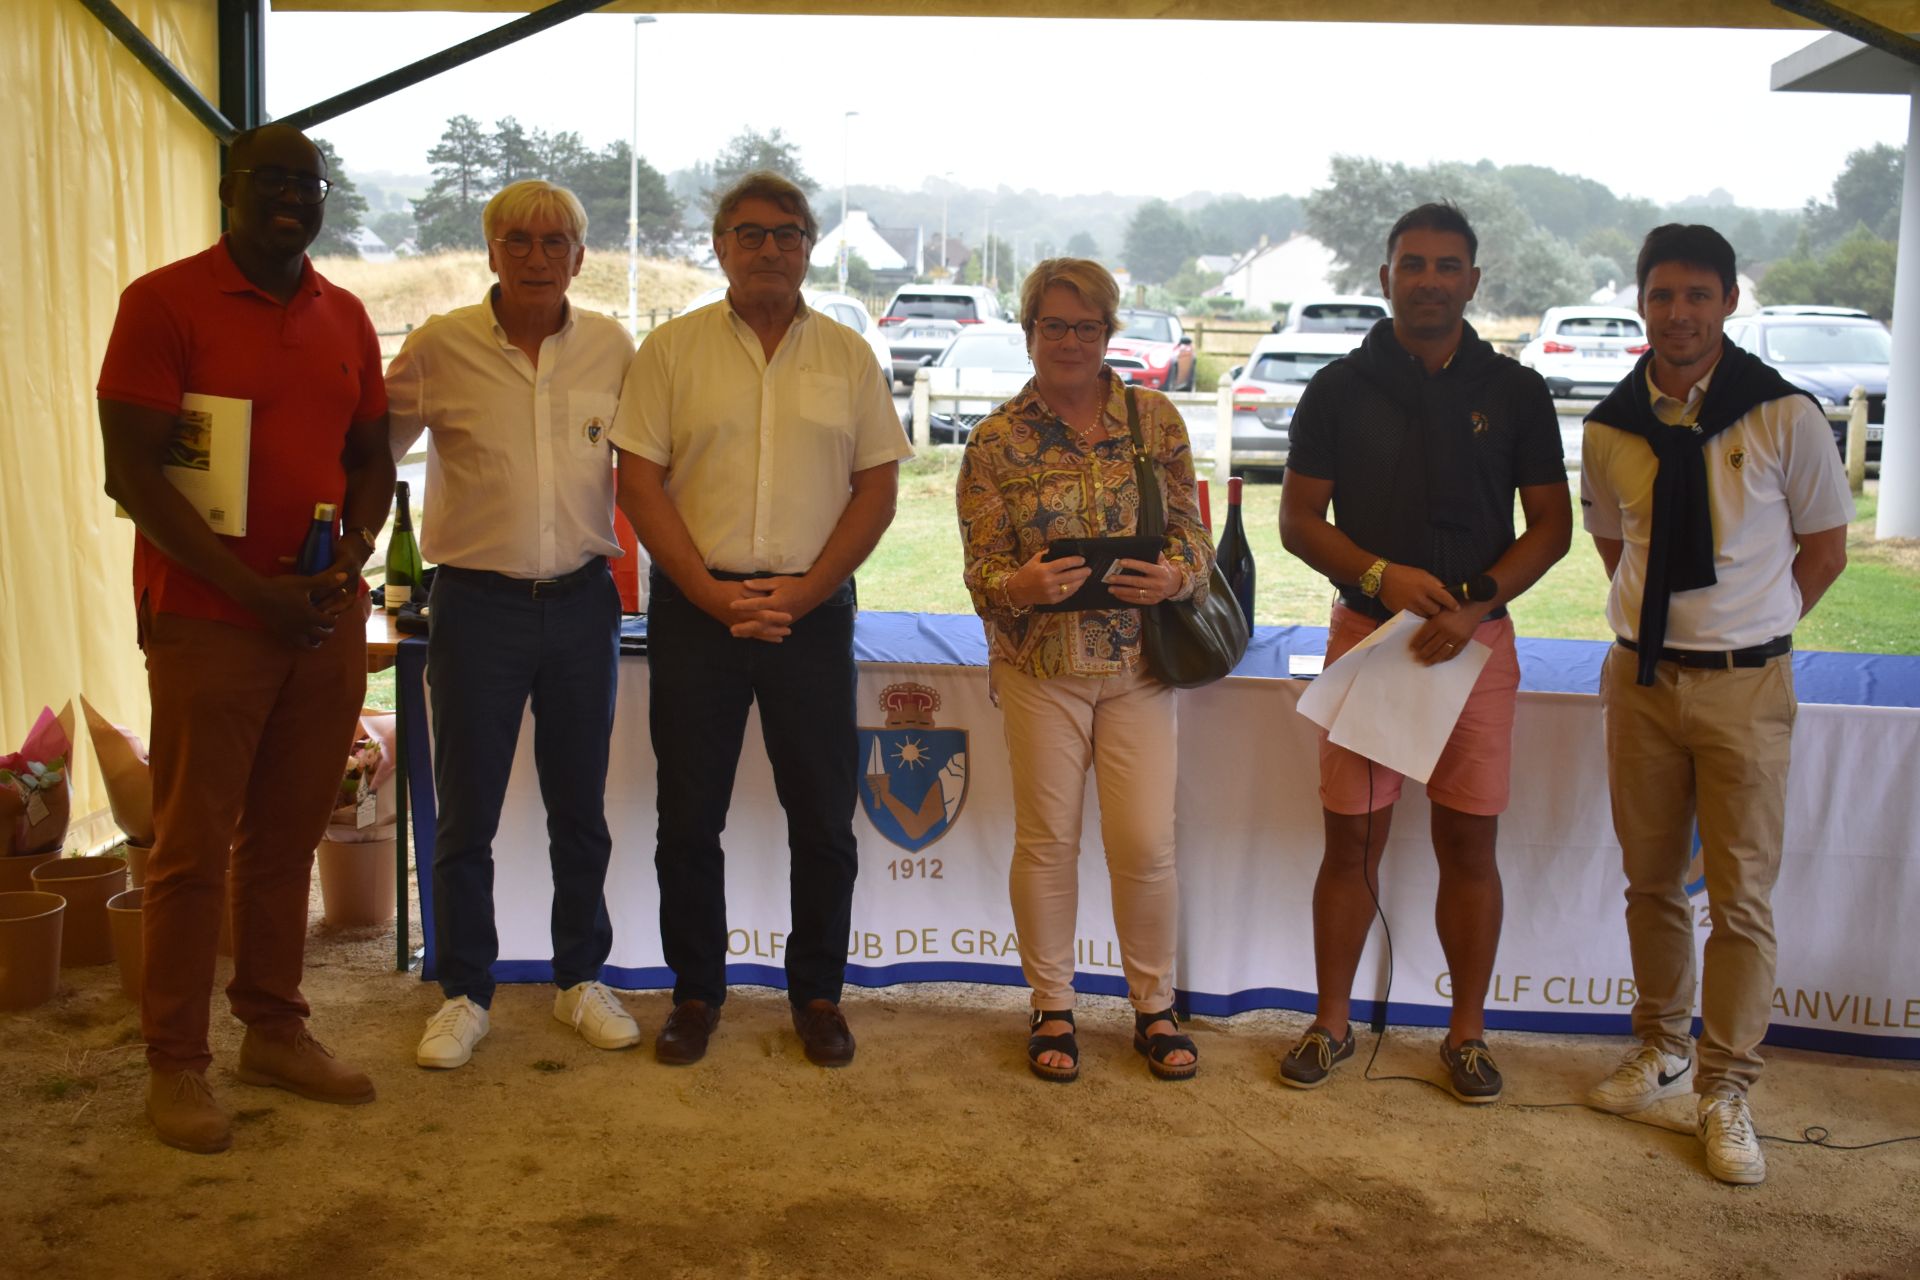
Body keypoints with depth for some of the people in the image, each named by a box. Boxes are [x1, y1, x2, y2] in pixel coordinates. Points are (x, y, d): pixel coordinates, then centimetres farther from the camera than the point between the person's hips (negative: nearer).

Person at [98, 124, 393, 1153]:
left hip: (328, 618, 5)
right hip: (207, 620, -5)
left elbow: (371, 458, 17)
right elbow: (132, 472, -11)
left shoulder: (344, 317, 11)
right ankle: (175, 1066, 13)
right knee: (193, 847, 1)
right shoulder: (163, 301, -6)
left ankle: (275, 1030, 25)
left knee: (287, 836, 12)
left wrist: (350, 560, -2)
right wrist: (255, 591, -16)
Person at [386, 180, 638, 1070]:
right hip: (477, 603, -2)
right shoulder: (439, 347, -4)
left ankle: (581, 980, 29)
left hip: (581, 599, 2)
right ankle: (464, 995, 22)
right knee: (466, 813, 6)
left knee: (580, 808, 12)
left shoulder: (611, 347, 3)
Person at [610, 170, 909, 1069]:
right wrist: (714, 594, -11)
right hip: (694, 607, 0)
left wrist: (800, 593, -8)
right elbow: (638, 482, -1)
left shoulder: (847, 354, 7)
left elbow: (877, 488, 4)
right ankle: (695, 993, 21)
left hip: (813, 610, 1)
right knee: (688, 816, 5)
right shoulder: (671, 348, 4)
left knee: (823, 817, 5)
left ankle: (817, 994, 21)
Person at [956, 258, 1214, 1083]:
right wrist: (1022, 586, -26)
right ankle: (1052, 1010, 23)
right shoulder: (996, 441, -1)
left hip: (1138, 660, 1)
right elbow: (982, 568, -4)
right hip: (1040, 664, -1)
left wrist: (1176, 575, -16)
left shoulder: (1154, 418, 4)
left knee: (1146, 843, 0)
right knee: (1047, 838, 6)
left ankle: (1154, 1008, 21)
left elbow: (1192, 528, 6)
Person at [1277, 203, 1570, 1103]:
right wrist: (1380, 574, -15)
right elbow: (1299, 520, 2)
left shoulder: (1514, 391, 4)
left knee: (1469, 843, 5)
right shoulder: (1340, 387, 3)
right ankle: (1331, 1023, 18)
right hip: (1366, 631, 0)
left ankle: (1466, 1031, 20)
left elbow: (1551, 525, 3)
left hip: (1475, 637, 0)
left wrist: (1476, 601, -13)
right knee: (1351, 839, 4)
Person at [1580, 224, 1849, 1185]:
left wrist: (1747, 629, 2)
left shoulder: (1785, 417, -7)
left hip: (1745, 684, -3)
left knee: (1740, 895, 1)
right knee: (1650, 880, 13)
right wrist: (1662, 621, 8)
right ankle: (1662, 1048, 32)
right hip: (1641, 676, 3)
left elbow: (1826, 546, 3)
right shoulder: (1610, 427, 1)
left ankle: (1725, 1091, 14)